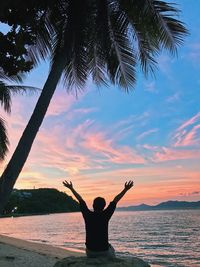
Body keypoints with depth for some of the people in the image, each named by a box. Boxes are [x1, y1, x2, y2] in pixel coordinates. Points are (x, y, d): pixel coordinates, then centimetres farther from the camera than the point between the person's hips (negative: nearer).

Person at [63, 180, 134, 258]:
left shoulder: (88, 215, -8)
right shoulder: (105, 215, -12)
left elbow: (80, 200, 2)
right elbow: (115, 200, -6)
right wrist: (125, 189, 0)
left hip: (90, 252, 2)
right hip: (104, 251, -1)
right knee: (111, 250, 31)